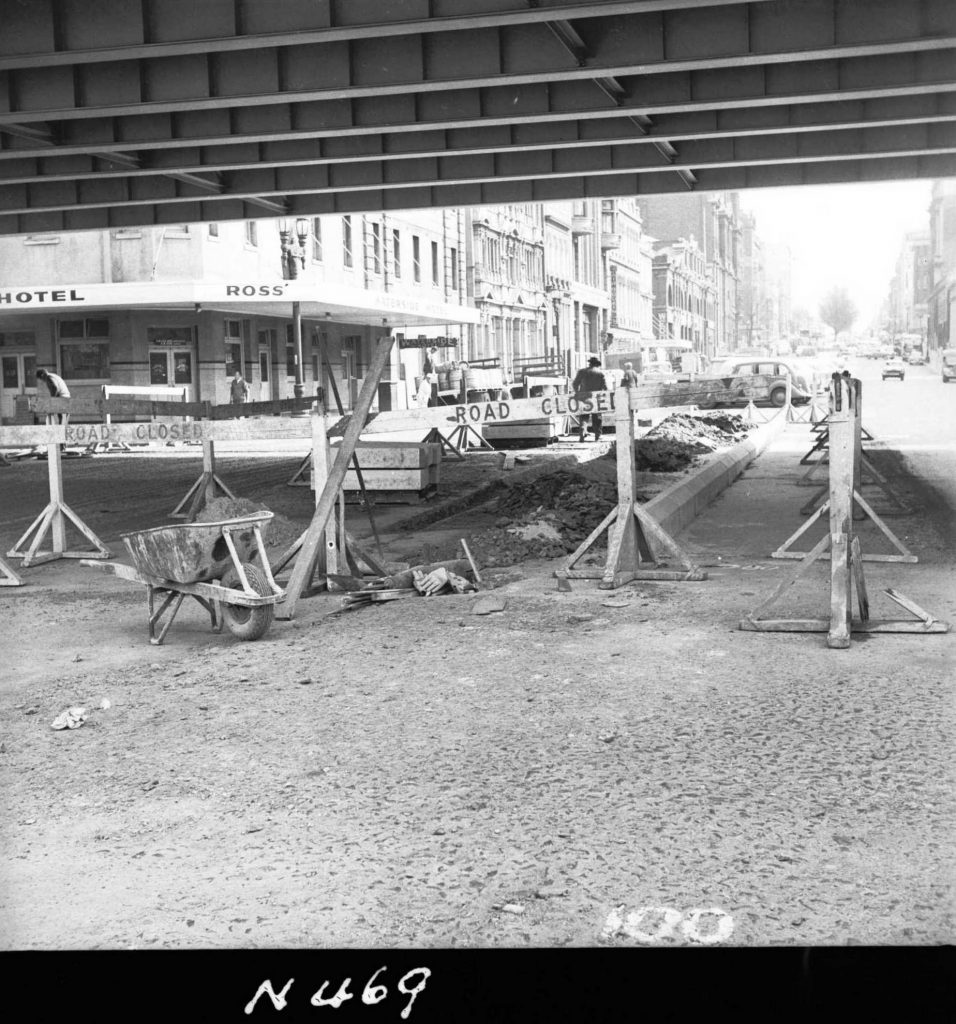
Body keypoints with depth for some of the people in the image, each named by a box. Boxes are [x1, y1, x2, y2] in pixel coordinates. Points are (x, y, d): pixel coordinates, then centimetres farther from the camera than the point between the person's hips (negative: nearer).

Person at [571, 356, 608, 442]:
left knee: (583, 417, 3)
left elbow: (574, 384, 2)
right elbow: (605, 387, -5)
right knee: (597, 418, 10)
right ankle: (597, 436, 10)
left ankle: (581, 434, -16)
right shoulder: (600, 373, -2)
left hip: (584, 398, 1)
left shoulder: (582, 371, 2)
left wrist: (577, 393, 17)